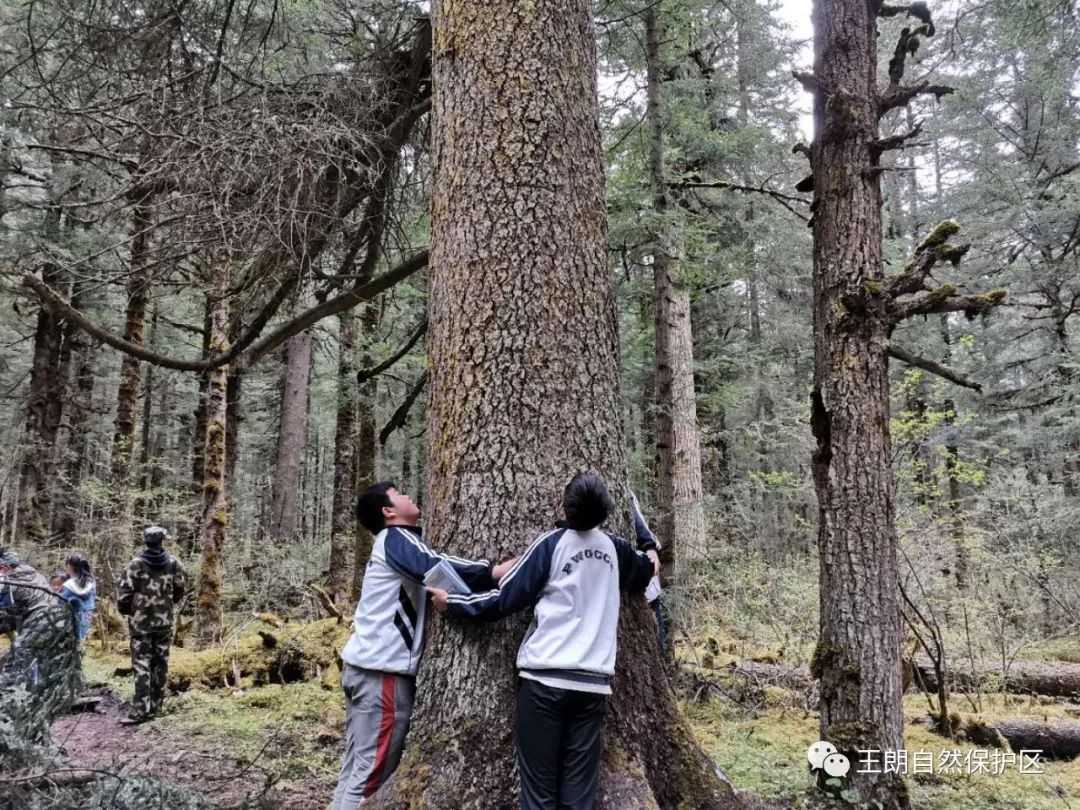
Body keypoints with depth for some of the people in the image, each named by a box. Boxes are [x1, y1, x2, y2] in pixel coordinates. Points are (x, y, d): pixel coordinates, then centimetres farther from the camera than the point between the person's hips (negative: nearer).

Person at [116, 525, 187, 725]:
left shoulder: (136, 564, -10)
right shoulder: (172, 562, 0)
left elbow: (123, 592, -10)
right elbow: (181, 587, 7)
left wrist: (125, 610, 9)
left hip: (141, 621, -3)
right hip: (164, 620, 3)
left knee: (141, 665, -3)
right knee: (160, 663, 12)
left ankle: (141, 710, -7)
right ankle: (156, 705, 19)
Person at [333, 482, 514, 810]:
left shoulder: (392, 543, 22)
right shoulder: (396, 538, -8)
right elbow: (436, 569, -25)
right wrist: (497, 571, -29)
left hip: (364, 664, 9)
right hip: (383, 669, -9)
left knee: (356, 768, 11)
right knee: (373, 771, -5)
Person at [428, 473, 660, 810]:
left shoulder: (552, 544, -4)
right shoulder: (614, 547, 11)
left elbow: (504, 599, -4)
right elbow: (644, 573, 33)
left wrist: (451, 602, 9)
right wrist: (650, 550, 55)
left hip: (545, 679, -4)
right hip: (594, 683, 4)